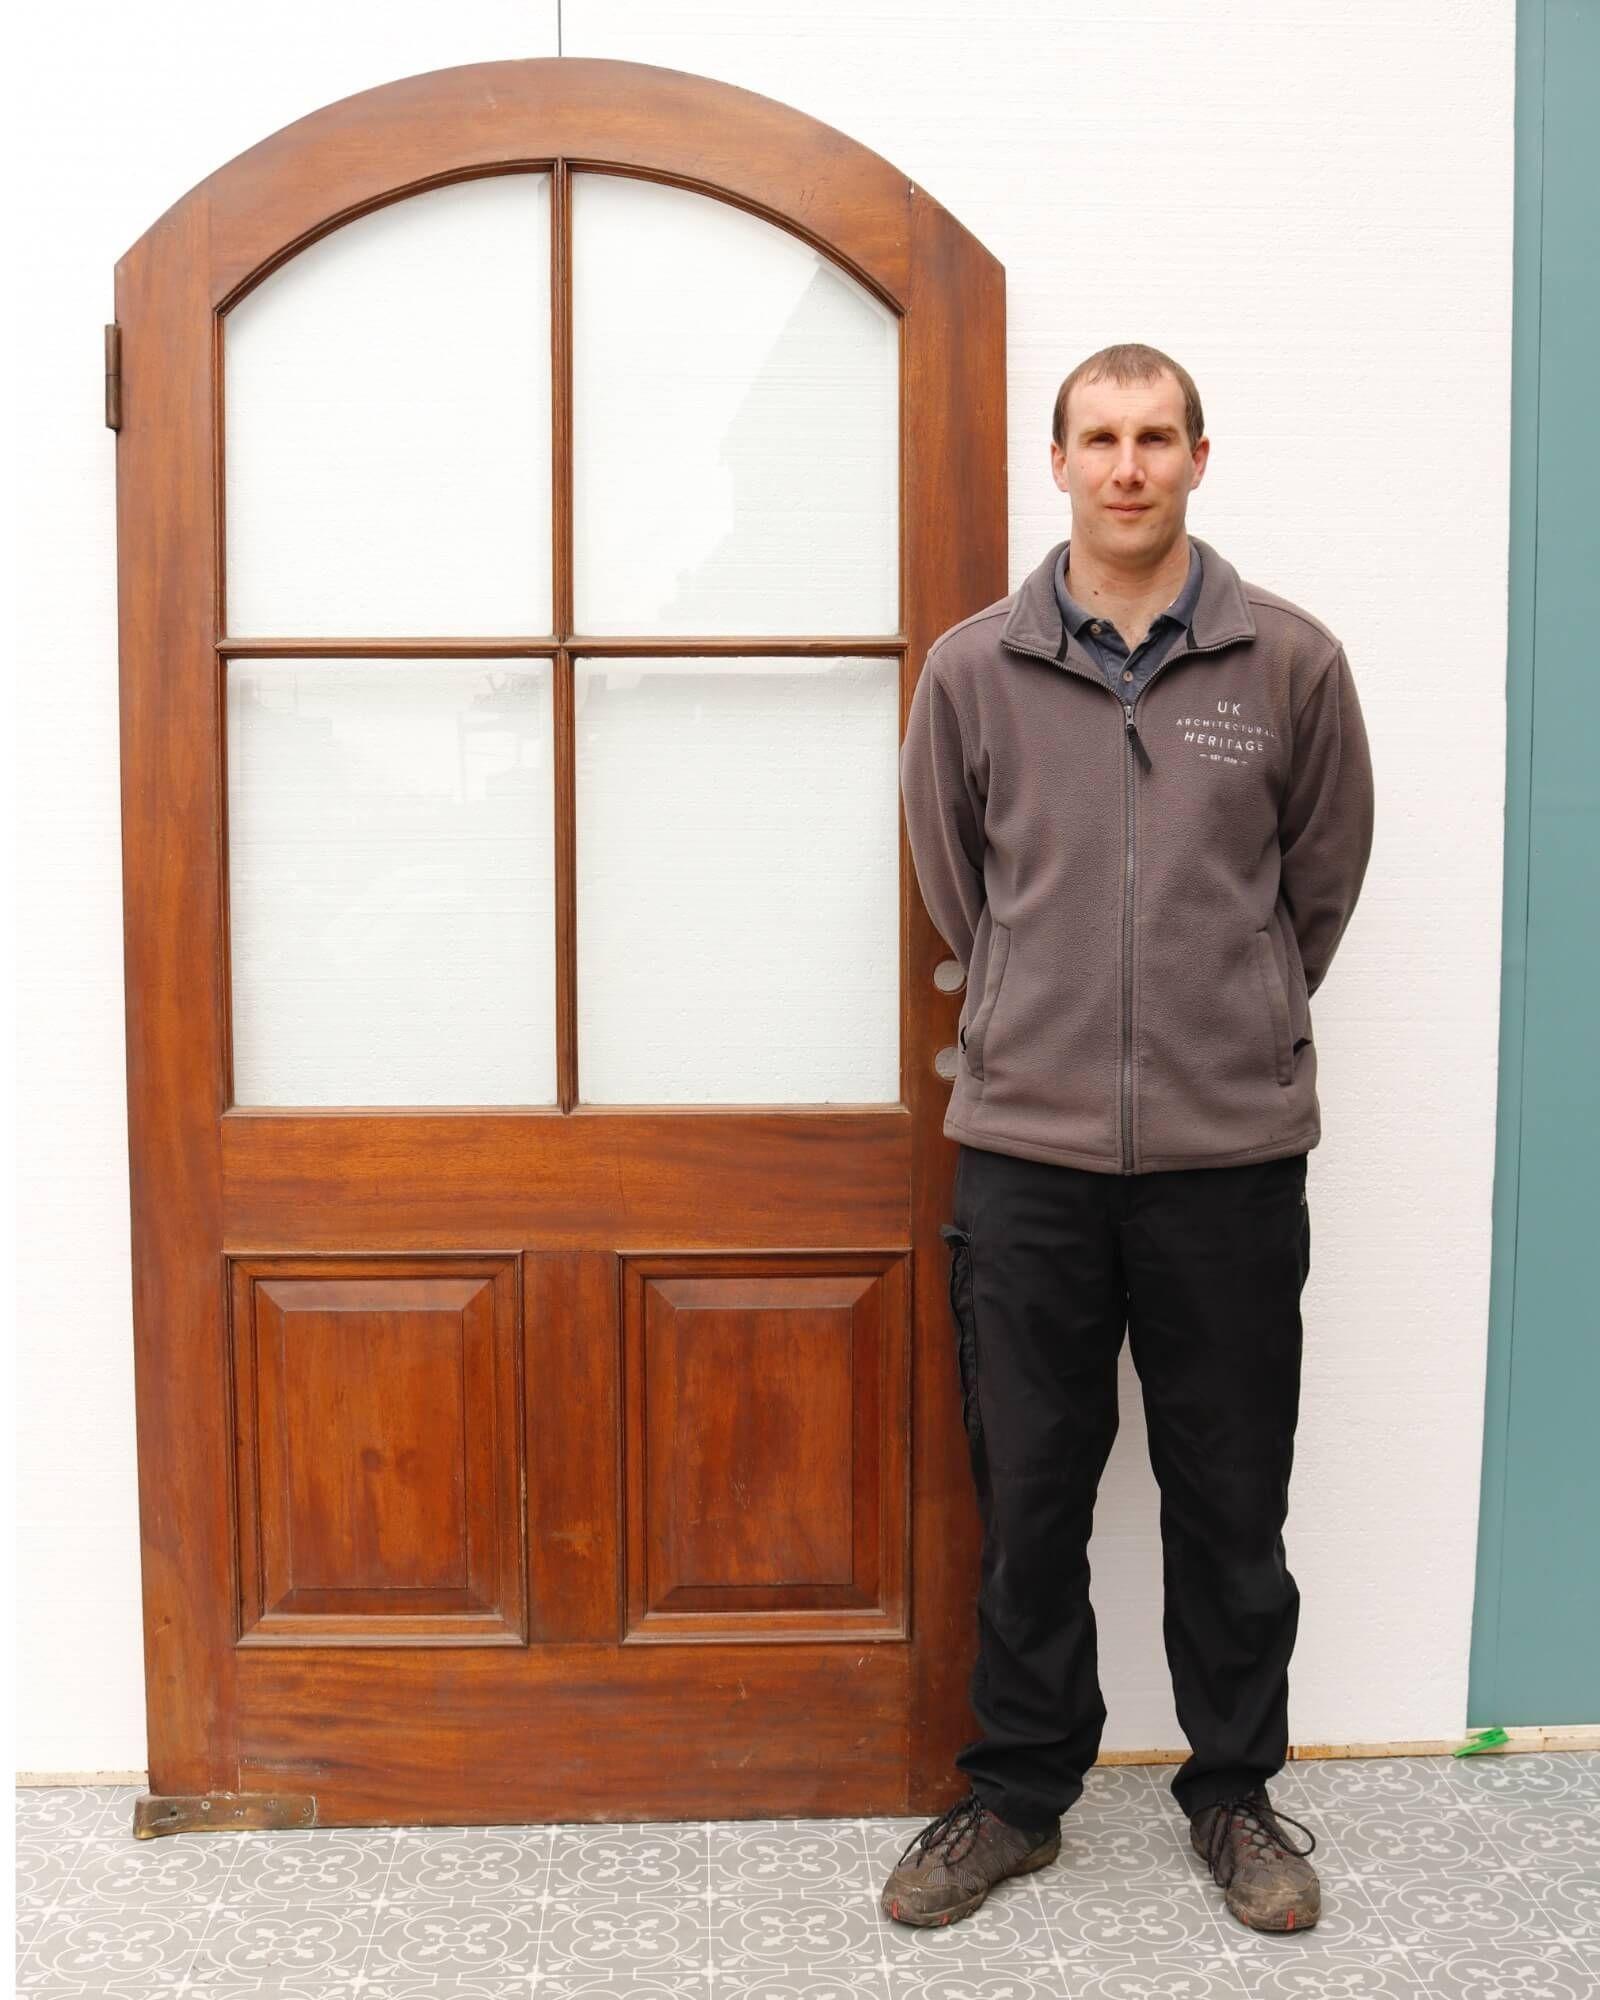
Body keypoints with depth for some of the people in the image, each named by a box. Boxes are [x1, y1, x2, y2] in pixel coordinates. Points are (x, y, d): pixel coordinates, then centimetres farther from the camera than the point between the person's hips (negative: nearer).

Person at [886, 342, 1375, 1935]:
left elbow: (1324, 879, 11)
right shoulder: (973, 667, 1)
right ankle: (1018, 1790, 30)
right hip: (1025, 1151, 1)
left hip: (1232, 1155, 0)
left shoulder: (1290, 662, 0)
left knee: (1229, 1500, 12)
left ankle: (1235, 1790, 32)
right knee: (1028, 1496, 11)